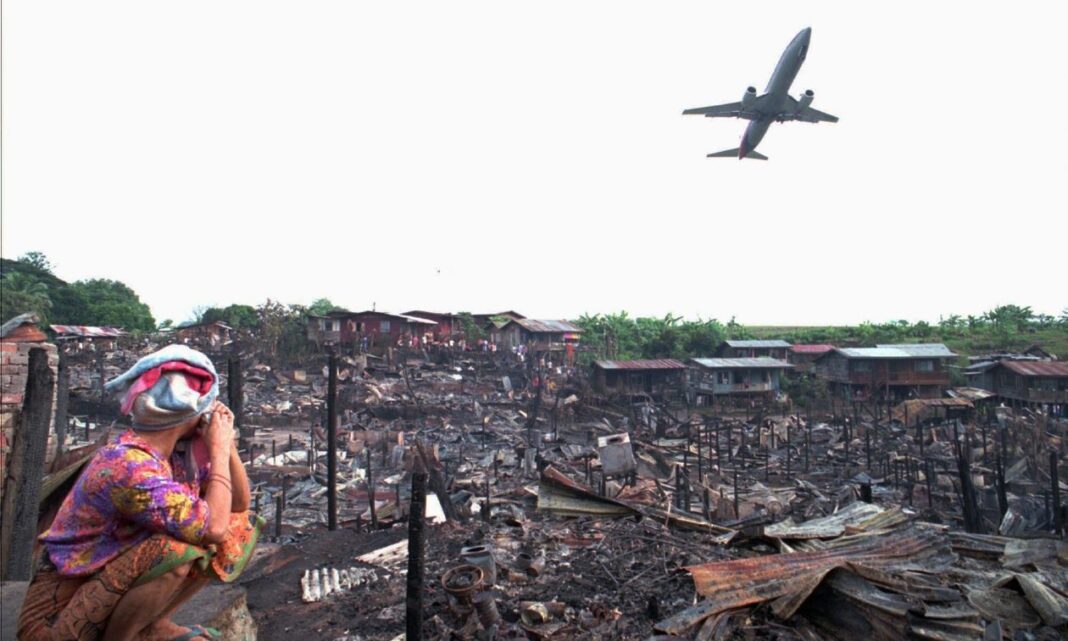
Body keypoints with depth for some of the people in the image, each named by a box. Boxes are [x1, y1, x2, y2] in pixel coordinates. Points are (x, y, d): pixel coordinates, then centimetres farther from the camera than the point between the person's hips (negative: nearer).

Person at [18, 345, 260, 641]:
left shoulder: (179, 452, -3)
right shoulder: (126, 464, -28)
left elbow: (239, 505, 3)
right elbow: (213, 527, -30)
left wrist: (227, 445, -8)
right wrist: (219, 450, -20)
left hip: (119, 592, 8)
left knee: (240, 530, -2)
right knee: (178, 550, -32)